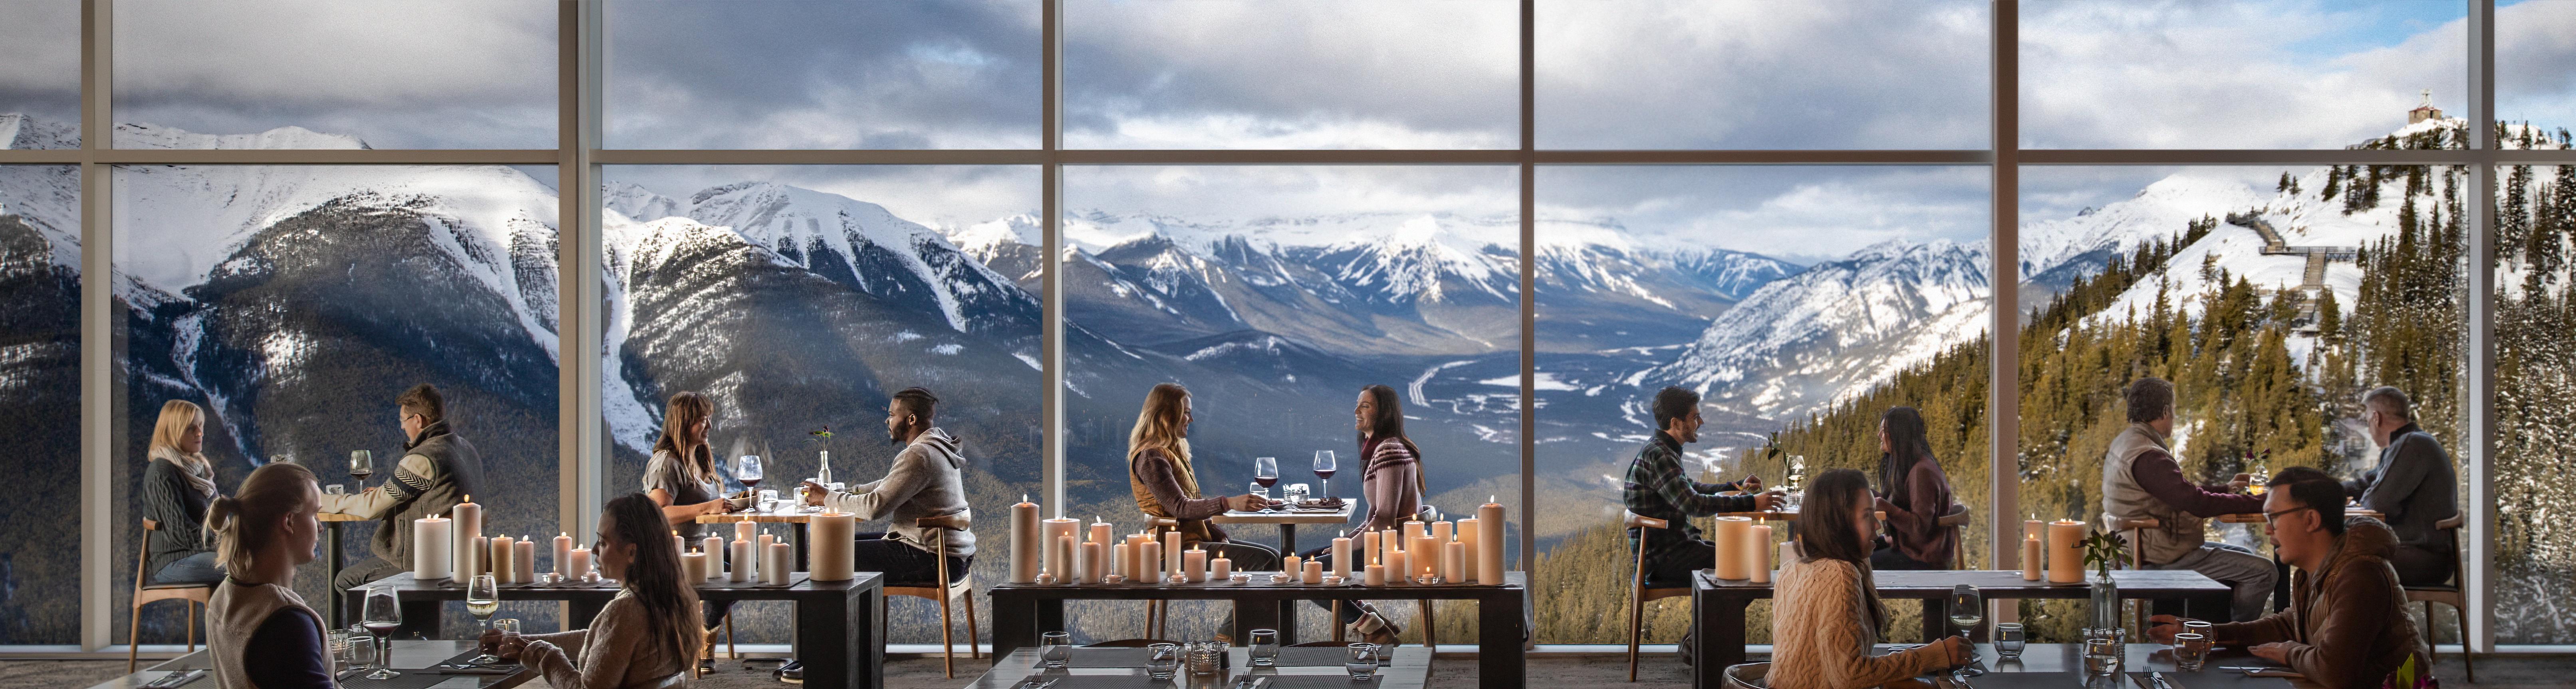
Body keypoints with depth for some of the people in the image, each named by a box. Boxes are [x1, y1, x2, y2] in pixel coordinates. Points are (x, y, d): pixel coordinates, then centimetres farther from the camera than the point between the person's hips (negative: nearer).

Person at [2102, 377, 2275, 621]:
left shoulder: (2123, 443, 11)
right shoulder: (2147, 457, -23)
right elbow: (2197, 503, -26)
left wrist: (2226, 489, 22)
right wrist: (2260, 503, -18)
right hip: (2160, 560, -11)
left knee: (2244, 557, 24)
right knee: (2263, 571, -11)